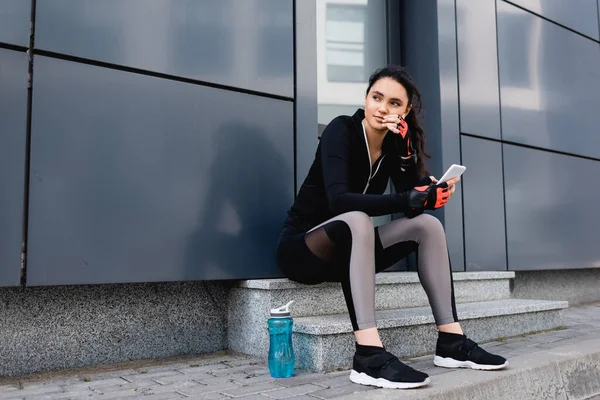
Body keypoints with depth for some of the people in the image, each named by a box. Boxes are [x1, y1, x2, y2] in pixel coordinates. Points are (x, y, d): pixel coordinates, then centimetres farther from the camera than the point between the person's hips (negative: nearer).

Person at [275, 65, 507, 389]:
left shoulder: (395, 144, 2)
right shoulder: (341, 129, -16)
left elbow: (413, 199, -9)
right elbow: (339, 200, -32)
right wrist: (409, 201, -39)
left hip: (347, 249, 6)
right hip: (300, 247, -6)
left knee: (428, 224, -10)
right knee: (357, 220, -37)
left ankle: (451, 342, -12)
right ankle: (369, 357, -42)